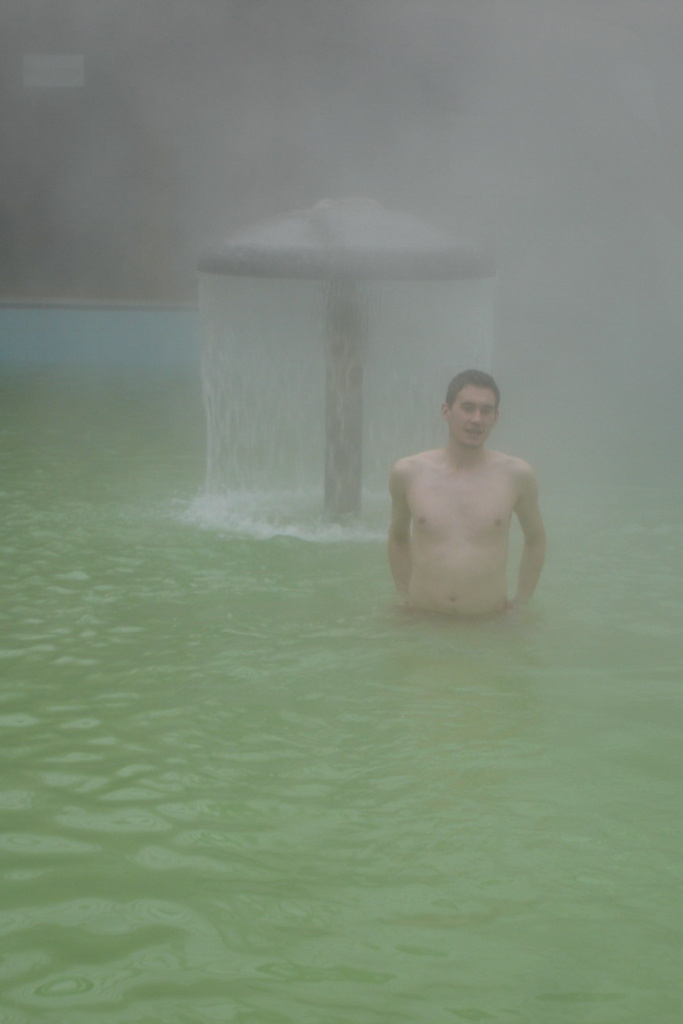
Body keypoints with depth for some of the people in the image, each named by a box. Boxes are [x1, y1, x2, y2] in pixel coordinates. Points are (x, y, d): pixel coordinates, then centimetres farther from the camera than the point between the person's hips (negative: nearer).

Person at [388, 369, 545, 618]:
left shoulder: (516, 476, 2)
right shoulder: (408, 473, 4)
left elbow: (535, 540, 17)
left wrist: (521, 600, 12)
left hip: (490, 625, -1)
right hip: (421, 623, 1)